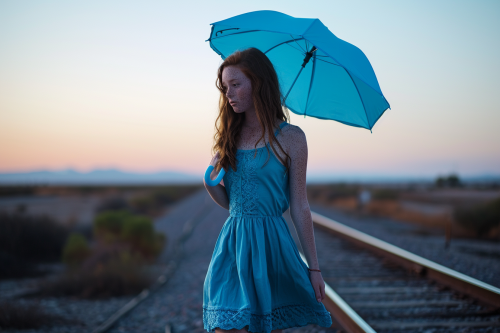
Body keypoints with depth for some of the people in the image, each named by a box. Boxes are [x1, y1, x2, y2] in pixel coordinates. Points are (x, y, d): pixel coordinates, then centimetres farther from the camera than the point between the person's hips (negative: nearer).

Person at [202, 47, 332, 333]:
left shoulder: (290, 138, -4)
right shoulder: (231, 136, 9)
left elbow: (300, 207, -2)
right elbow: (229, 201, 13)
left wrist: (314, 267, -1)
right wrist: (210, 183, -9)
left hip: (270, 244, -3)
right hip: (232, 243, 4)